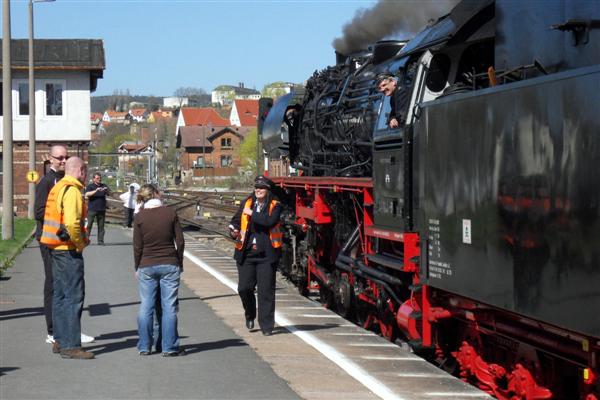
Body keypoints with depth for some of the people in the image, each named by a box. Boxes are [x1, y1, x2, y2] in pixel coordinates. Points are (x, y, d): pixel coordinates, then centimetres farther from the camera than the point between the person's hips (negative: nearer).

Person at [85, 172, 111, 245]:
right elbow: (87, 194, -12)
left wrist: (107, 190, -17)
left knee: (101, 226, 3)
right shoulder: (90, 186, 4)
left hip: (101, 209, 3)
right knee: (89, 225, -6)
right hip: (92, 209, -3)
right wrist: (96, 190, -23)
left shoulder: (104, 186, 14)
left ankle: (100, 241, 5)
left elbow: (109, 194, 5)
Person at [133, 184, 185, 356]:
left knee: (146, 307, 8)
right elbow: (180, 242, -3)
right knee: (169, 306, 3)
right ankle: (169, 347, 4)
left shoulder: (140, 217, -4)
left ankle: (144, 347, 12)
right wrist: (179, 263, 9)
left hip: (147, 266, 1)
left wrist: (137, 268, 9)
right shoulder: (170, 213, -5)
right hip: (169, 265, -1)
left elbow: (137, 246, -2)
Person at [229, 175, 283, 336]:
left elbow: (270, 221, -20)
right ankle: (250, 315, 31)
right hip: (246, 253, 3)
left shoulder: (275, 206, -2)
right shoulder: (246, 203, 8)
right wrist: (234, 231, -6)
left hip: (266, 254, -3)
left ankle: (266, 326, 5)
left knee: (266, 291, -1)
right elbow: (236, 220, 14)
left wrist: (252, 214, -15)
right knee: (244, 288, 4)